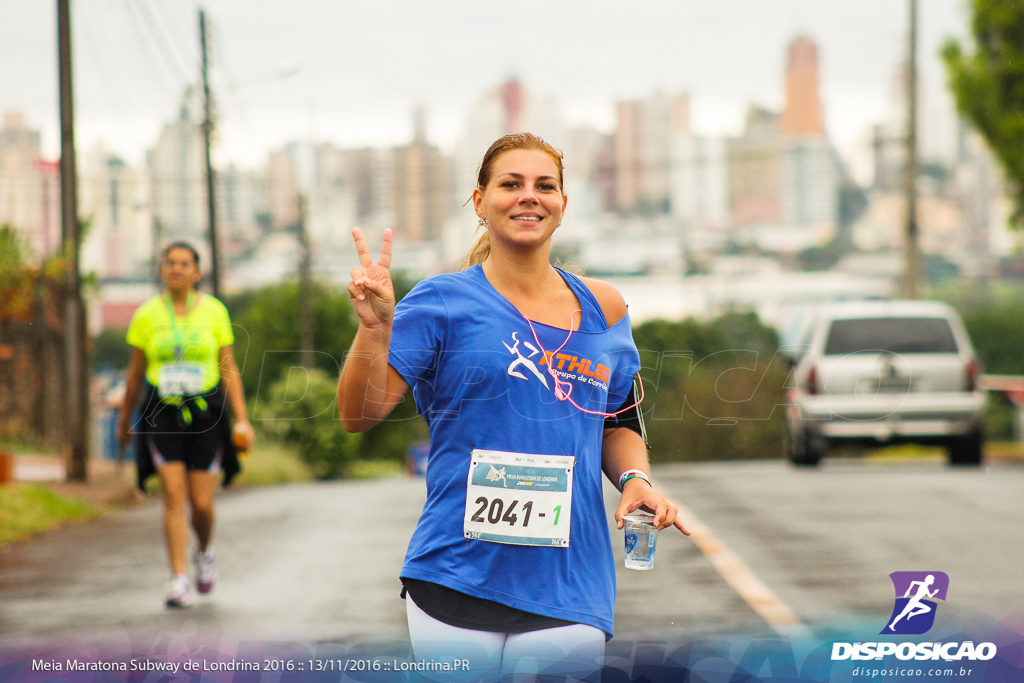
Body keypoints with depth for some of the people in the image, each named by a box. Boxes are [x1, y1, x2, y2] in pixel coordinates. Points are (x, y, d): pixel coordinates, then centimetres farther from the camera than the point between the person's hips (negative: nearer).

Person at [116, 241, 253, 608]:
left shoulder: (214, 312, 3)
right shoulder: (147, 315, 2)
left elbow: (229, 369, 3)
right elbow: (135, 372, 12)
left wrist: (242, 419, -3)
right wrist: (124, 419, 17)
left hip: (205, 413, 0)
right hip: (162, 413, 0)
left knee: (202, 502, -1)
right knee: (173, 495, -11)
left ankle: (204, 551, 32)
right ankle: (179, 580, -7)